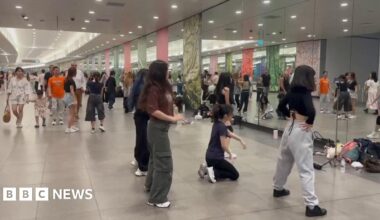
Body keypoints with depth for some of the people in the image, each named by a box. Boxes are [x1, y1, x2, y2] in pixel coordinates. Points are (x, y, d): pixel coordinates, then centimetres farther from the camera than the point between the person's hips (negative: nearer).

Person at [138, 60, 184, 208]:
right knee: (164, 163, -5)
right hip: (158, 127, -9)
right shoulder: (154, 88, -19)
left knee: (156, 158, 24)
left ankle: (150, 185, 44)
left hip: (162, 126, 9)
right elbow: (153, 110, -26)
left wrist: (173, 117, 1)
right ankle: (157, 198, 5)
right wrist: (171, 118, -23)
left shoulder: (164, 87, 7)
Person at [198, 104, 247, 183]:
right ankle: (213, 172, -8)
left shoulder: (217, 123, 9)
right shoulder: (222, 126, -19)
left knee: (225, 170, 31)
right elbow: (224, 146, -20)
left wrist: (241, 140, 27)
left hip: (209, 156, 9)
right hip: (216, 158, -9)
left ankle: (207, 168, 12)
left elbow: (230, 133, 25)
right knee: (235, 175, 7)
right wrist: (230, 153, -1)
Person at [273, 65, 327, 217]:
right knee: (306, 169, -4)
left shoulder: (292, 91, 4)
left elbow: (281, 107, 17)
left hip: (290, 127, 8)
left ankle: (278, 188, 41)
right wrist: (310, 122, -18)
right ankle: (311, 205, 1)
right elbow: (311, 111, -35)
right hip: (301, 132, -8)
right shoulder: (305, 93, -19)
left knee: (284, 160, 24)